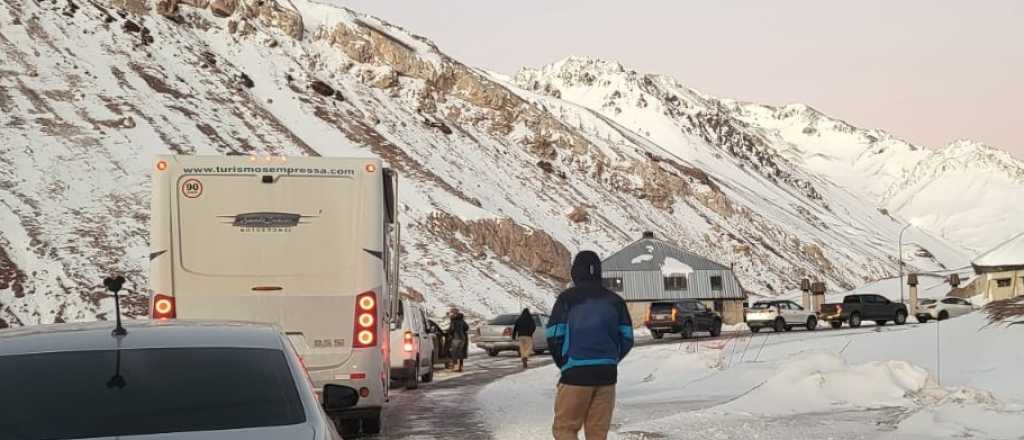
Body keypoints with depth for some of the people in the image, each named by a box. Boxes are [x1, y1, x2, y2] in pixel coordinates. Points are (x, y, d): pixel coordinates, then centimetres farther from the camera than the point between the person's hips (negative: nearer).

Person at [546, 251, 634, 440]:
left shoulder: (567, 298, -2)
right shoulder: (615, 300, 10)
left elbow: (554, 337, -6)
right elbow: (627, 339, 6)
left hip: (576, 374, -4)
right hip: (607, 375, 4)